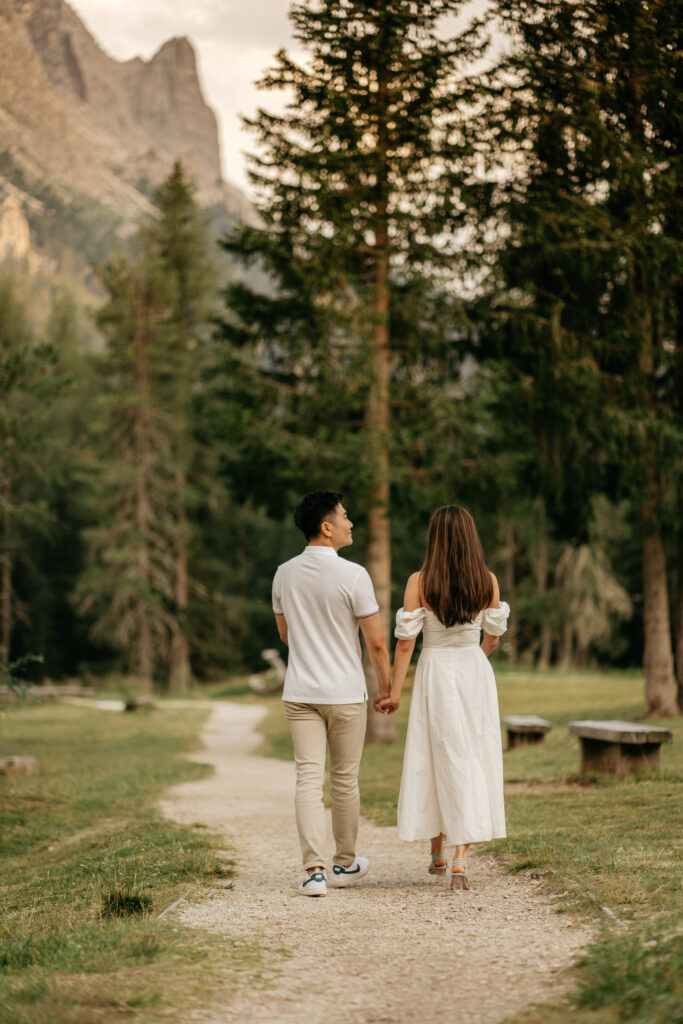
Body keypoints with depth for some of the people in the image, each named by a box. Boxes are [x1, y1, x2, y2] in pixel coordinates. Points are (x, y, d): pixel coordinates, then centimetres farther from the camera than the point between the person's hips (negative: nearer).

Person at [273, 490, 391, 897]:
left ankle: (314, 868, -8)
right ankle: (345, 863, 25)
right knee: (345, 780, 11)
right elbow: (376, 641, -10)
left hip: (300, 692, 3)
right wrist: (387, 684, 5)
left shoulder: (285, 574, 2)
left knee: (309, 779, 1)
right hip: (346, 694, -3)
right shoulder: (353, 575, -14)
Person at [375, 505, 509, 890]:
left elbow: (406, 642, -9)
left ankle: (438, 855, 24)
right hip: (476, 674, 1)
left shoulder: (420, 582, -10)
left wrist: (395, 693, -1)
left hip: (436, 674, -1)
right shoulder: (488, 580, -4)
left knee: (434, 761, 12)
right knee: (473, 762, 4)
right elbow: (493, 637, 7)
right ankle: (461, 857, -8)